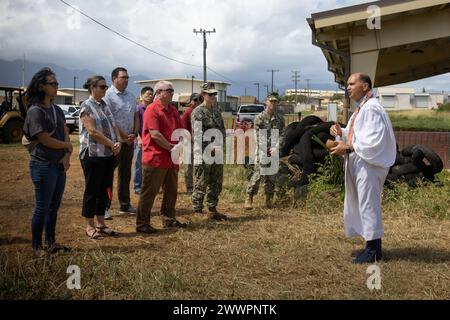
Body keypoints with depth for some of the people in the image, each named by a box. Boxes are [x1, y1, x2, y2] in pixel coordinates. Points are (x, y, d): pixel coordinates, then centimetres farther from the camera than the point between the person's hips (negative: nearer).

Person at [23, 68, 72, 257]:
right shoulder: (35, 111, -13)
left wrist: (67, 155, -8)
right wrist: (67, 146, -3)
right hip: (43, 166, -7)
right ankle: (37, 247, 12)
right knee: (42, 208, 0)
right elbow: (45, 140, -17)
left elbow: (65, 134, 8)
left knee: (54, 207, 14)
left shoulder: (57, 110, 11)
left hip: (59, 165, 7)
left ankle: (50, 242, 26)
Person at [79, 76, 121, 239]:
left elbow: (113, 126, 10)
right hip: (93, 155, -7)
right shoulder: (87, 107, -10)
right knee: (92, 190, 1)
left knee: (104, 189, 11)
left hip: (109, 155, 7)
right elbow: (93, 132, -17)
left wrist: (118, 142, -7)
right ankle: (90, 226, 11)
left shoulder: (105, 105, 13)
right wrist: (112, 144, -15)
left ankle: (101, 224, 21)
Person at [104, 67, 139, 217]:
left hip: (129, 141, 8)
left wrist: (134, 134, 0)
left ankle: (125, 204, 24)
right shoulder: (109, 95, -10)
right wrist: (124, 136, -15)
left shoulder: (130, 96, 14)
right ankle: (105, 206, 2)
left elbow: (136, 116, 15)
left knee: (125, 173, 14)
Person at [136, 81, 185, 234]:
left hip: (171, 159, 9)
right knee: (149, 192, -2)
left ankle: (168, 219, 29)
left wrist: (180, 145, 1)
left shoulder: (173, 111, 15)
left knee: (171, 191, 16)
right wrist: (171, 148, -16)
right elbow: (155, 134, -19)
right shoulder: (152, 110, -11)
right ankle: (142, 223, 5)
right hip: (155, 159, -8)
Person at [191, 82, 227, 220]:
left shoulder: (216, 111, 14)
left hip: (217, 154, 8)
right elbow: (197, 136, -17)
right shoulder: (198, 112, -10)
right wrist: (198, 157, -23)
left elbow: (222, 130, 17)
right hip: (204, 155, -8)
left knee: (216, 184, 13)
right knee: (201, 184, -2)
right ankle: (197, 211, 7)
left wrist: (219, 146, 0)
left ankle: (212, 210, 24)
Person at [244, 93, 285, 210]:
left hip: (274, 151, 4)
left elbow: (282, 134, 5)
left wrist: (276, 147, -10)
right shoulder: (259, 118, -1)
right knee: (258, 174, -10)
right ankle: (249, 198, -4)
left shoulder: (280, 118, 9)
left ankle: (268, 199, 15)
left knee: (272, 176, 6)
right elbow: (257, 136, -5)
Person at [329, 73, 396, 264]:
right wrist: (341, 132, 3)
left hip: (369, 165, -10)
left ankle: (374, 250, 6)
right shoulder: (360, 109, 16)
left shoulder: (371, 109, -16)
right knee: (362, 205, 14)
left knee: (368, 205, -4)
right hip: (359, 164, 10)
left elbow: (373, 140, -23)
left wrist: (347, 148, -19)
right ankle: (372, 246, 24)